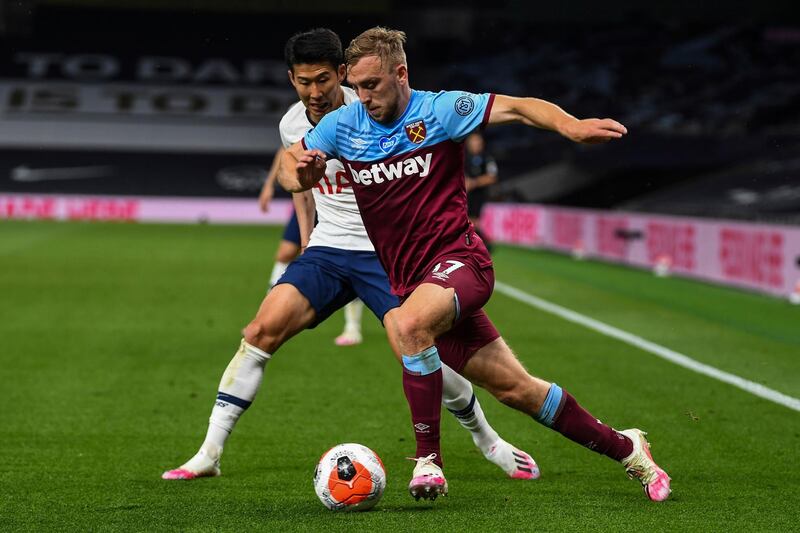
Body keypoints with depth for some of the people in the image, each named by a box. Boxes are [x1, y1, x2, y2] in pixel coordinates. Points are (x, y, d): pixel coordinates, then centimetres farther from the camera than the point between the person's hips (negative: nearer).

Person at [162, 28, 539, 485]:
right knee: (263, 330, -15)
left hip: (385, 251, -4)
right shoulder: (292, 125, 1)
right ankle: (210, 453, -10)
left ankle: (489, 442, 11)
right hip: (327, 249, 4)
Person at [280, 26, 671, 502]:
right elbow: (290, 166, 12)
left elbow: (518, 108, -11)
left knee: (408, 324, -36)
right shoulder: (343, 124, 6)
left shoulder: (439, 110, -6)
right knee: (514, 387, 3)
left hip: (458, 259, -4)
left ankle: (428, 458, -23)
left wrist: (571, 126, -30)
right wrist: (299, 172, -13)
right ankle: (624, 449, 19)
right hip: (410, 281, 5)